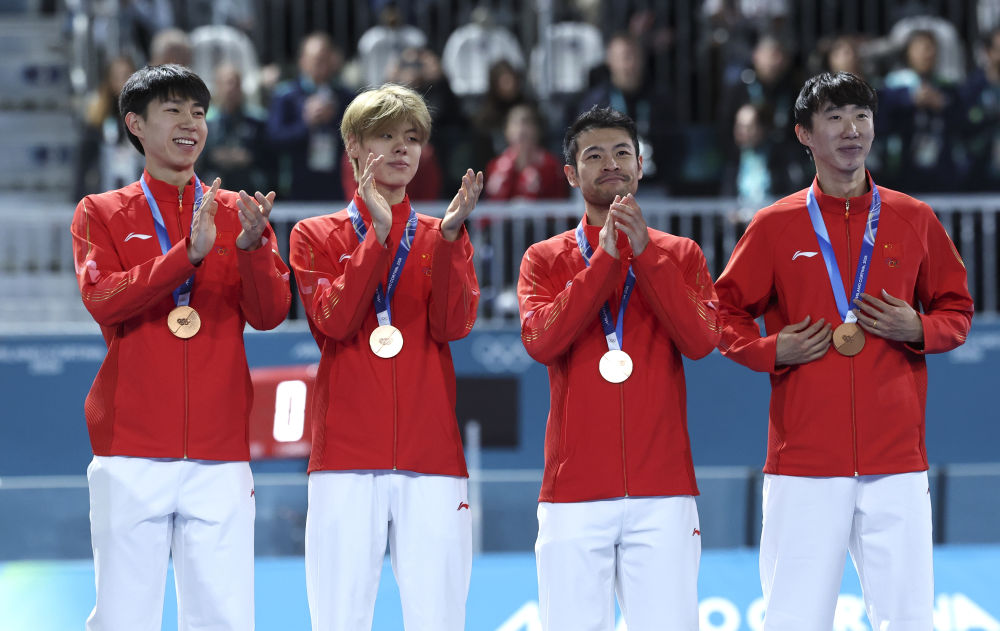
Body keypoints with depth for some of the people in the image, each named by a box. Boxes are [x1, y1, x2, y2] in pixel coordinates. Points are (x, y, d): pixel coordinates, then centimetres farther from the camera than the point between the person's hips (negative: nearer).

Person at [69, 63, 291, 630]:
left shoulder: (239, 212, 14)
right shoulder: (101, 214, 9)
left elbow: (270, 313, 3)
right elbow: (103, 301, -8)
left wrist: (252, 247, -17)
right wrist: (189, 253, -20)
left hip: (220, 455, 1)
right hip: (132, 451, -1)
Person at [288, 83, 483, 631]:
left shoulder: (443, 239, 16)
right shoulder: (315, 236, 12)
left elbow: (453, 325, 0)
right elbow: (334, 320, -5)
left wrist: (447, 236, -13)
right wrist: (379, 230, -11)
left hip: (433, 460, 1)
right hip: (346, 460, -1)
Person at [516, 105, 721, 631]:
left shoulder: (680, 255, 12)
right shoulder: (545, 260, 11)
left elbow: (701, 341, -5)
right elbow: (541, 342, -7)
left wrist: (644, 252, -10)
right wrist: (606, 258, -11)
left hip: (663, 492, 0)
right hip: (574, 490, 0)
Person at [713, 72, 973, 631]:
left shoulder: (914, 221, 9)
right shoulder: (775, 226, 6)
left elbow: (957, 310, 16)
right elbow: (726, 313, 12)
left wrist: (919, 329, -4)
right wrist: (771, 351, -6)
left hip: (897, 459, 1)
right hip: (803, 462, -1)